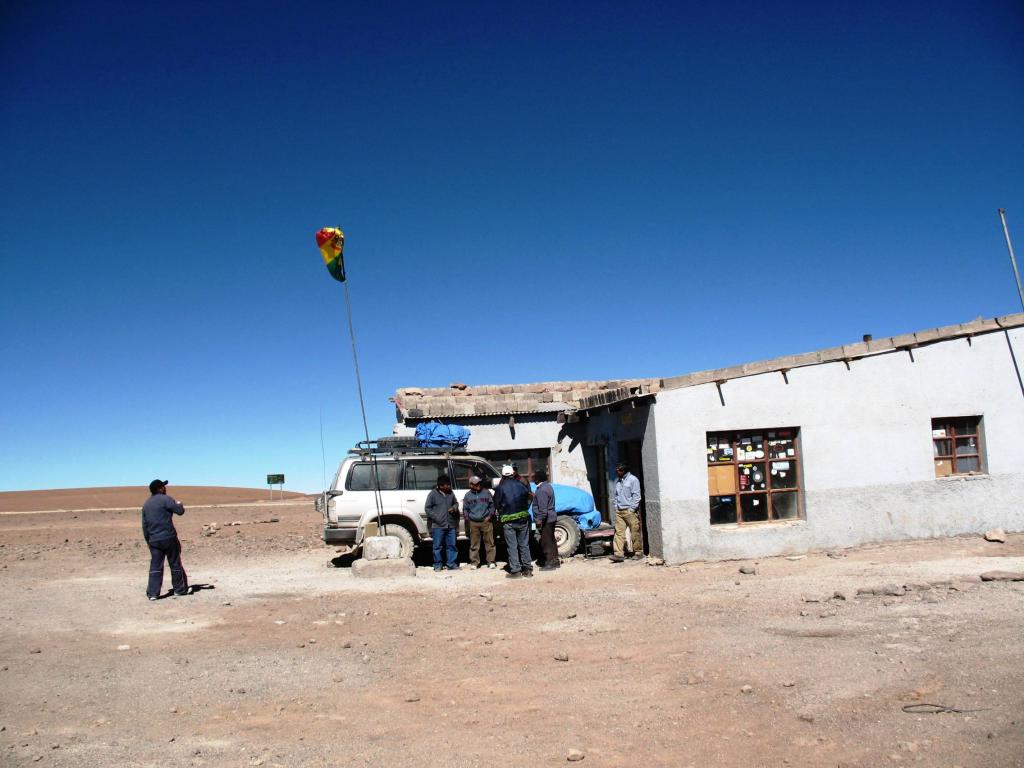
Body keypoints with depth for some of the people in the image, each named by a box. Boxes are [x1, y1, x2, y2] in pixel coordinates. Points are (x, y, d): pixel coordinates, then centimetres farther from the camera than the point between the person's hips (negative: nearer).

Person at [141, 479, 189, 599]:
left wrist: (148, 540, 22)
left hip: (154, 540, 5)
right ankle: (179, 589, 16)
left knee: (155, 567, 6)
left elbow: (145, 526, 16)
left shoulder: (146, 504, 14)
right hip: (169, 538, -5)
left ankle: (152, 593, 0)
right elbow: (180, 511, -12)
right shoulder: (165, 499, -8)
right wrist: (179, 505, 11)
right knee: (175, 565, 7)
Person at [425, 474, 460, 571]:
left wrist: (454, 508, -1)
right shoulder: (433, 494, -6)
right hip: (438, 526, -4)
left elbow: (456, 503, 23)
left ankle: (452, 564, 14)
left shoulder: (450, 493, 8)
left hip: (450, 525, 4)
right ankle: (438, 565, 13)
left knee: (451, 545, 7)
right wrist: (436, 518, -14)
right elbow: (427, 508, -5)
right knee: (438, 546, 2)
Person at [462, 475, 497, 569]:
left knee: (489, 543, 1)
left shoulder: (486, 492, 4)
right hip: (473, 523, 1)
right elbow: (465, 509, 15)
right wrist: (467, 518, 4)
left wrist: (490, 516, -1)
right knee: (474, 544, 3)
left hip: (486, 521, -1)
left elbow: (492, 505, 8)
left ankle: (491, 561, 9)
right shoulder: (467, 495, 7)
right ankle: (474, 562, 12)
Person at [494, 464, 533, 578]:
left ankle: (515, 571, 0)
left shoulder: (500, 488, -5)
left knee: (512, 546, 2)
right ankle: (528, 569, 13)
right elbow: (527, 498, 10)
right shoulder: (521, 485, 4)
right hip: (522, 519, 3)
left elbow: (496, 505, -2)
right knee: (524, 545, 11)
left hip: (508, 521, -3)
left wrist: (499, 513, 16)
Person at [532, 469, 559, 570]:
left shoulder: (541, 490, -20)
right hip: (551, 518, 10)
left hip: (545, 520, -10)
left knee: (546, 542, -3)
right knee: (551, 540, 17)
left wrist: (539, 520, -22)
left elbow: (543, 508, -25)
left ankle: (550, 563, 0)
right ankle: (555, 560, 24)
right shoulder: (548, 486, 12)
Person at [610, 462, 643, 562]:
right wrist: (616, 506, 11)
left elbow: (636, 496, -9)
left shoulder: (633, 480, -6)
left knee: (635, 532, 0)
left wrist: (632, 509, -12)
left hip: (630, 511, -6)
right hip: (619, 511, 6)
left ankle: (638, 553, 11)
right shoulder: (617, 481, 15)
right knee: (618, 532, -2)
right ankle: (618, 554, -3)